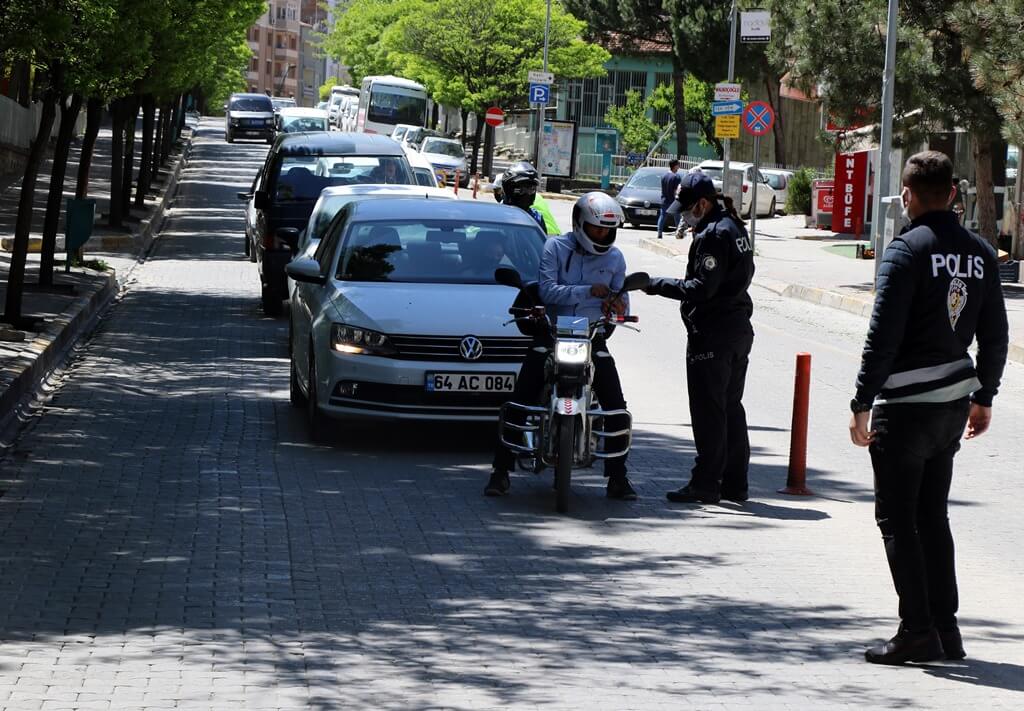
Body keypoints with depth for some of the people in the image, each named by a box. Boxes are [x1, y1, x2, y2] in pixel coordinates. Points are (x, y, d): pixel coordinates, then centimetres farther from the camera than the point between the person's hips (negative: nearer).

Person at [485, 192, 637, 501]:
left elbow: (621, 299, 7)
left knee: (617, 408, -7)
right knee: (520, 402, -9)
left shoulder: (614, 257, 8)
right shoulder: (556, 247, -1)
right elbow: (547, 290, -13)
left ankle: (617, 476, 4)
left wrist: (617, 306, -18)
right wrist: (588, 292, -22)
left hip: (593, 337, 2)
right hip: (552, 333, -2)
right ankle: (501, 470, -1)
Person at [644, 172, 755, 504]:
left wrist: (655, 284, -18)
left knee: (708, 411, -6)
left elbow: (701, 288, -23)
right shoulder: (735, 227, 14)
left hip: (711, 334, -10)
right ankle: (735, 482, 18)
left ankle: (705, 483, -4)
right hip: (739, 330, 10)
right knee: (731, 407, 14)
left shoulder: (713, 235, -17)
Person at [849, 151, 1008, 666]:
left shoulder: (908, 250, -14)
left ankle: (917, 631, -2)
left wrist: (861, 404, -13)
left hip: (906, 405, -7)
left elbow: (883, 336, -17)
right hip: (956, 402, 7)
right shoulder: (981, 254, 7)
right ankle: (945, 629, 15)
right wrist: (983, 397, 24)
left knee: (897, 520, 1)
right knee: (932, 517, 16)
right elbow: (995, 337, 13)